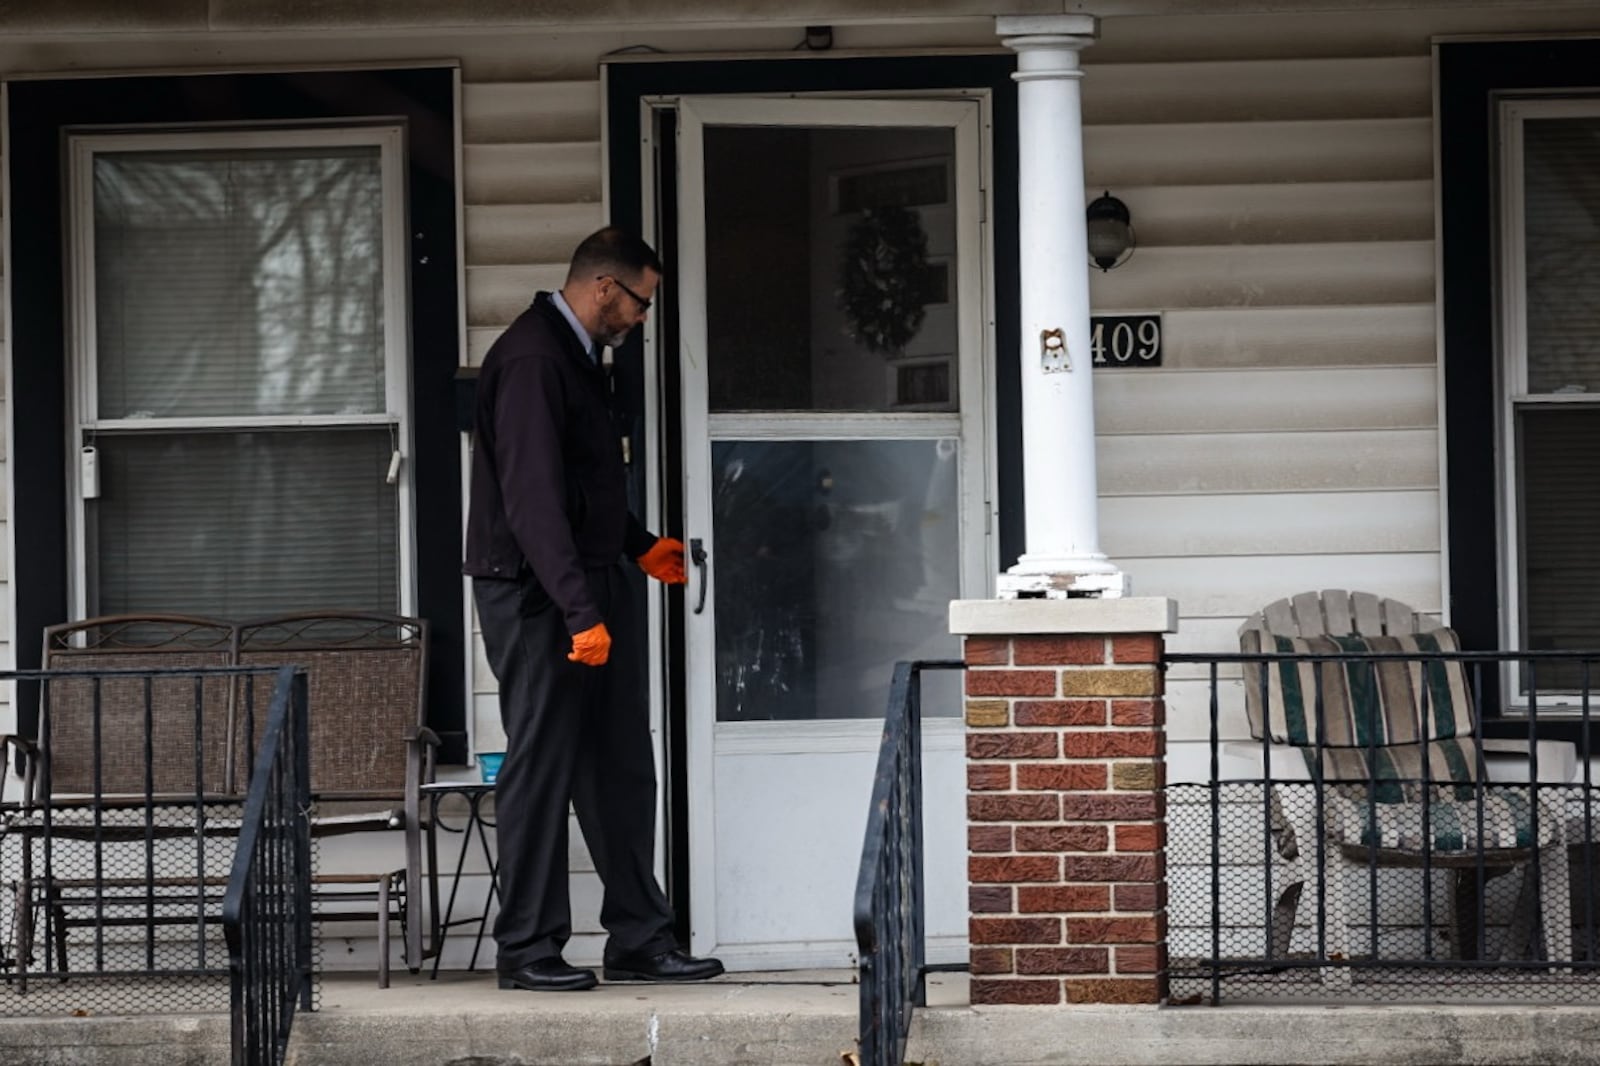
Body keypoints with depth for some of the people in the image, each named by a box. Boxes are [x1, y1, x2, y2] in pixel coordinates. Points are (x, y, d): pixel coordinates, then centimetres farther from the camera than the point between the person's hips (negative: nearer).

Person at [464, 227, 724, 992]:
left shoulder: (576, 356, 15)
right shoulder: (531, 360, -17)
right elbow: (532, 497, -24)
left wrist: (640, 547, 23)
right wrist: (579, 610, -28)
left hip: (590, 591, 10)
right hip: (536, 593, -10)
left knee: (621, 767, 10)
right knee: (542, 768, -4)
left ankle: (639, 940, 15)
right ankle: (526, 949, 3)